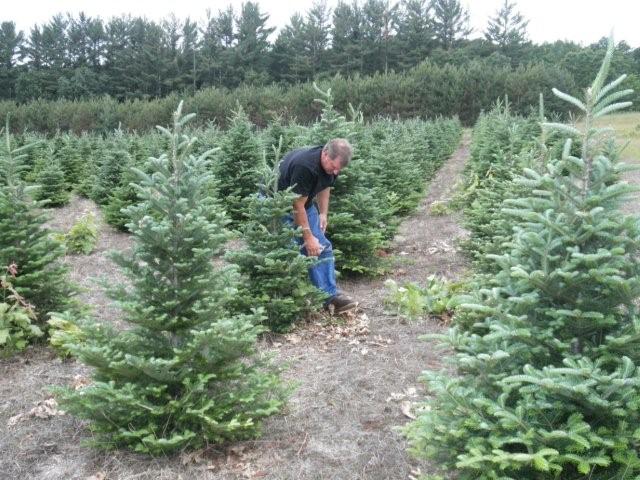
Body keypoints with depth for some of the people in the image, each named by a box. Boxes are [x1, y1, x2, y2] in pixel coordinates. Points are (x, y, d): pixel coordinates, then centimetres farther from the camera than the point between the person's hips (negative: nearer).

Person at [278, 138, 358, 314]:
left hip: (304, 202, 7)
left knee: (322, 246, -2)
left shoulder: (331, 164, -11)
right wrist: (308, 237, -23)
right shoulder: (305, 166, -35)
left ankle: (331, 295, 0)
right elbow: (297, 205, -29)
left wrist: (323, 214, 0)